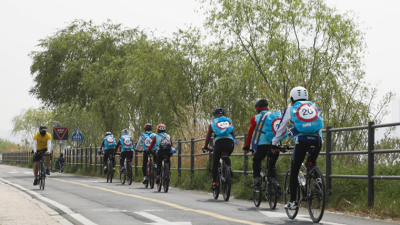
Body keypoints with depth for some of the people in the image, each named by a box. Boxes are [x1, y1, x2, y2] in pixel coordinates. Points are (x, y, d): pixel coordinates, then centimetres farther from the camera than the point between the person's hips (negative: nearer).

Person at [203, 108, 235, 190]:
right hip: (230, 142, 2)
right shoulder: (229, 121, 25)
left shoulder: (213, 123, 20)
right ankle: (229, 168, 1)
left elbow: (208, 136, 22)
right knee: (227, 157, 32)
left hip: (219, 142, -2)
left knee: (215, 163, 12)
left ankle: (214, 183, 5)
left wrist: (205, 146, 34)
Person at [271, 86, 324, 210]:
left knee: (294, 172, 6)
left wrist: (274, 144, 29)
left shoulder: (290, 109, 16)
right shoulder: (313, 107, 24)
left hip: (302, 141, -3)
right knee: (312, 164, 30)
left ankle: (292, 201, 3)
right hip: (317, 140, 3)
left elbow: (281, 128, 19)